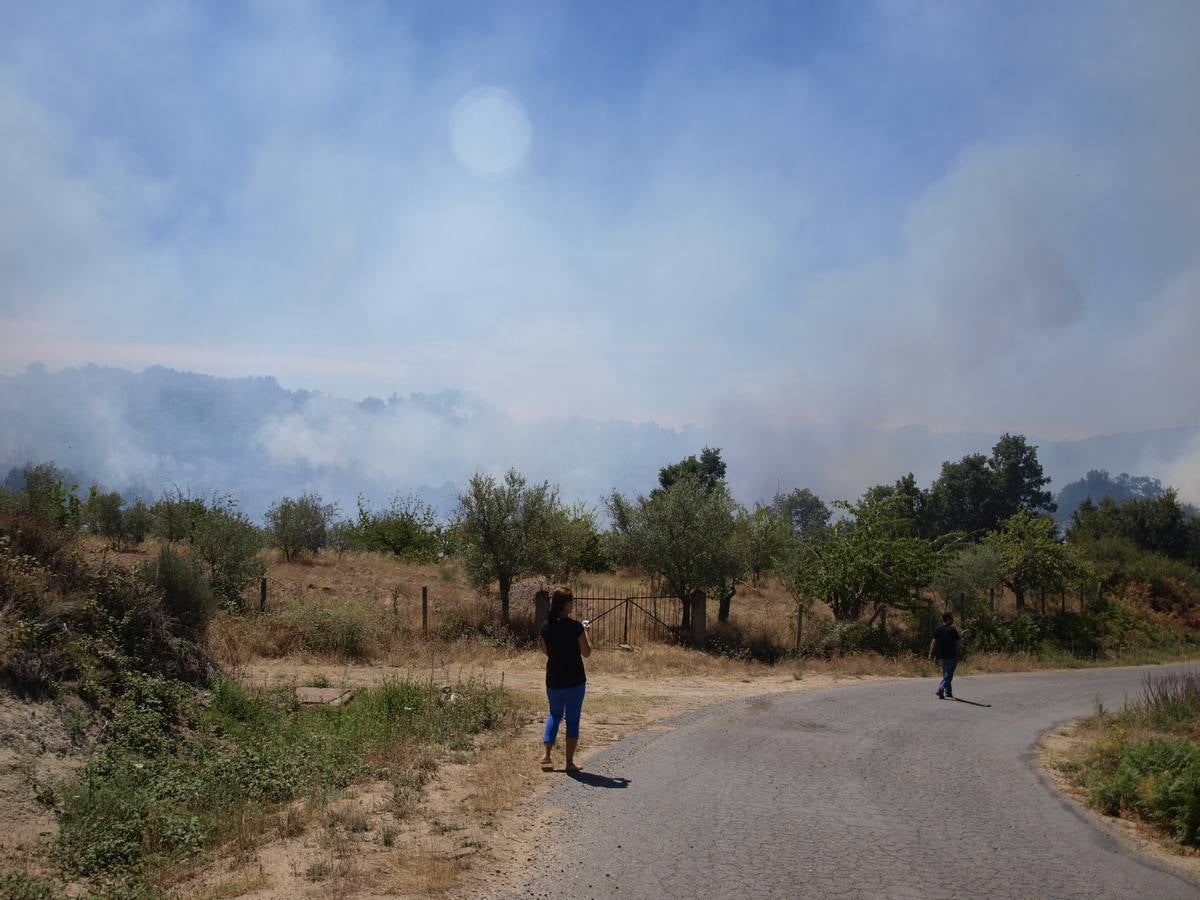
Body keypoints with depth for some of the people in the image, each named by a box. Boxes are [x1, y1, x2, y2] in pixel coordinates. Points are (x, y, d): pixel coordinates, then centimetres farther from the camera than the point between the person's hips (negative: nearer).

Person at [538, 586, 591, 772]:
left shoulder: (546, 627, -3)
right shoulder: (575, 627, -16)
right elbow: (587, 652, -9)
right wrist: (585, 632, 5)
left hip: (553, 680, 4)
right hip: (575, 680, -4)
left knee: (554, 715, 22)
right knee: (572, 720, 7)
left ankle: (546, 756, 16)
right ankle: (569, 762, 11)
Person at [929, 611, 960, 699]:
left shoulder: (937, 629, 3)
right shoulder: (952, 630, -10)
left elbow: (934, 642, -1)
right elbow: (956, 645, -8)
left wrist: (931, 653, 0)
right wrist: (957, 656, 0)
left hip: (941, 656, 5)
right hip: (951, 656, -5)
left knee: (945, 674, 18)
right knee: (948, 675, -3)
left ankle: (948, 691, 25)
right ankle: (941, 689, -18)